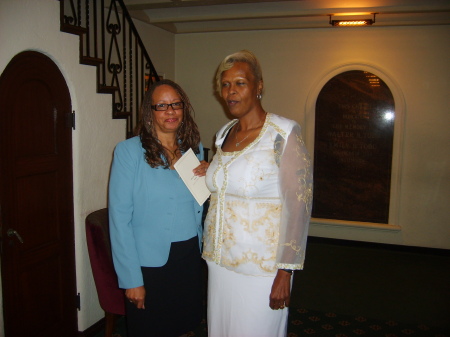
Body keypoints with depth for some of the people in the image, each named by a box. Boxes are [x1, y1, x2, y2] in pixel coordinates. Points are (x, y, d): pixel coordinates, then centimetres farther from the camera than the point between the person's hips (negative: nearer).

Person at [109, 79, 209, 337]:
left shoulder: (195, 148, 4)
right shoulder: (129, 151, -13)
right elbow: (120, 217, -14)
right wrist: (131, 279, -15)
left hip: (189, 256, 5)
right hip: (149, 262, -4)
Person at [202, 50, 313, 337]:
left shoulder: (283, 134, -14)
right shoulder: (224, 134, 8)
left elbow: (298, 206, -17)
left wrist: (285, 272, -18)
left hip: (260, 267, -6)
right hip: (220, 261, 7)